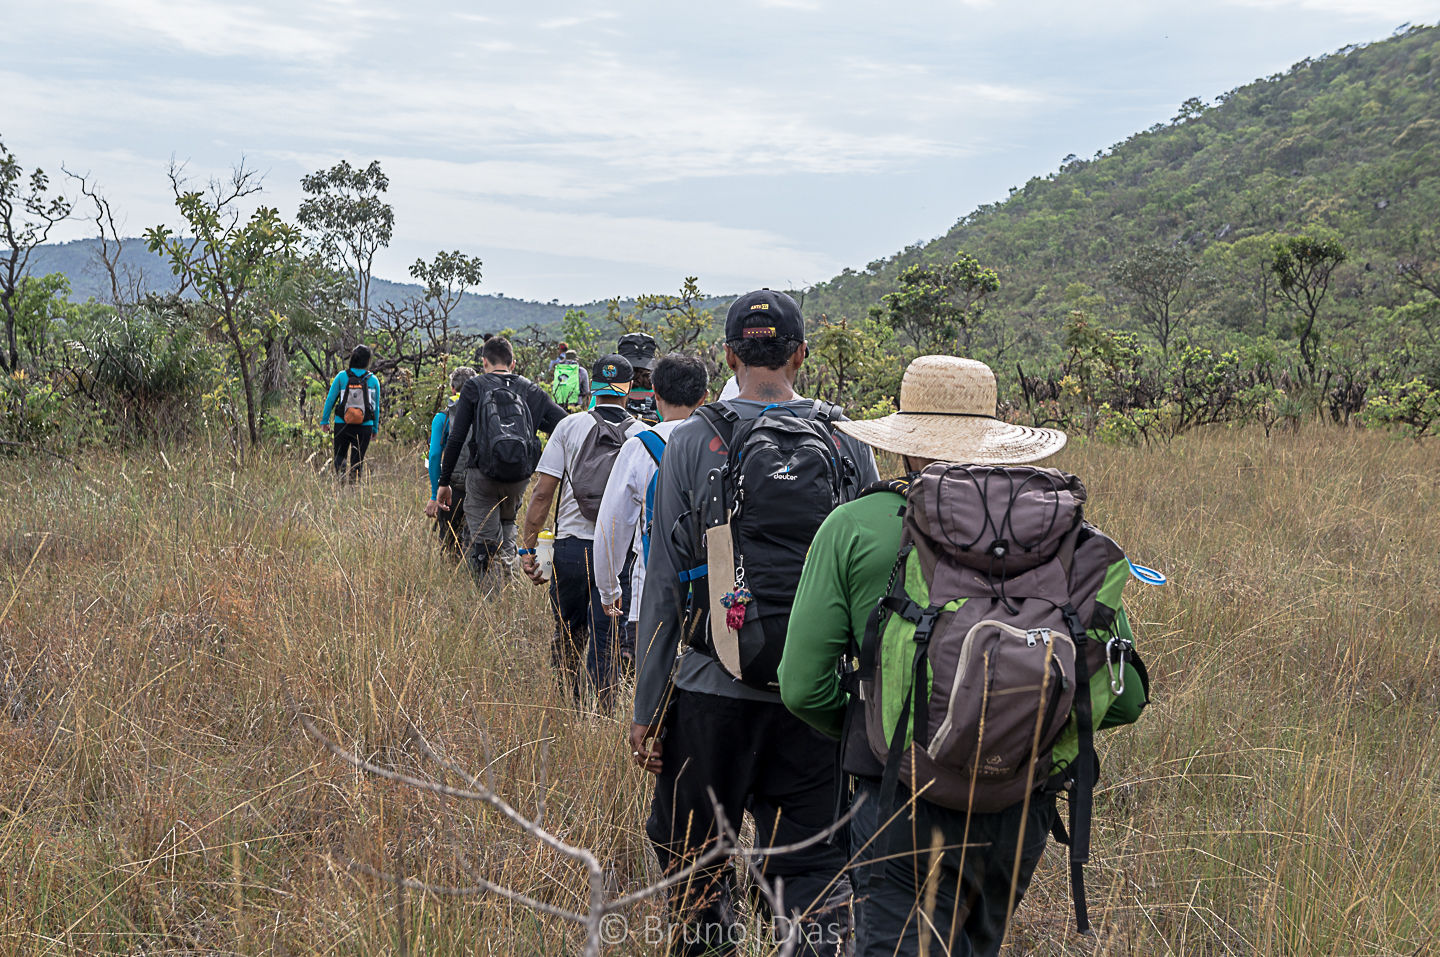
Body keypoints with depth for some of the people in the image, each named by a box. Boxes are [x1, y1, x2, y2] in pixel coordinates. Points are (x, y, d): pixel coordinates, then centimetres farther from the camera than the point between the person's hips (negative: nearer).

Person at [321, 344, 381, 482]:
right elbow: (376, 406, 3)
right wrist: (375, 427, 13)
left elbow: (330, 399, -1)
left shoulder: (342, 377, -5)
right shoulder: (373, 380, -2)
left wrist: (325, 420, 10)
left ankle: (342, 471, -15)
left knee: (340, 455, 14)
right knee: (358, 459, 11)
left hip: (342, 424, 0)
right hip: (364, 427, 0)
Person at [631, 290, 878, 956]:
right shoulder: (850, 446, 3)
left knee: (694, 862, 12)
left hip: (713, 687, -2)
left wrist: (647, 707, 1)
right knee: (814, 865, 8)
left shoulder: (693, 442, -3)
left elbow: (663, 584, -4)